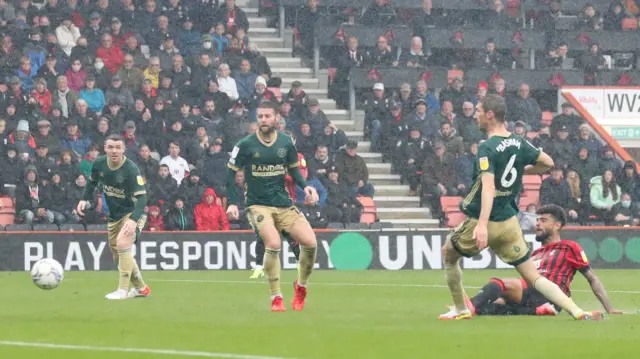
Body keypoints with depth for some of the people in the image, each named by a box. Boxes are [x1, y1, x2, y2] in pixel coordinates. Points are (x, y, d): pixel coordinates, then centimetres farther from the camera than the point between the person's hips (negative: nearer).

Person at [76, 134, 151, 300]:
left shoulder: (131, 169, -26)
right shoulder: (99, 164, -9)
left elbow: (141, 197, -31)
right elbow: (92, 181, 13)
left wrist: (134, 220, -45)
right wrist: (84, 199, -3)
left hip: (132, 213, -7)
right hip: (114, 216, 7)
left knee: (122, 244, -30)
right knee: (118, 255, 14)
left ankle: (123, 290, -23)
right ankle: (141, 288, 35)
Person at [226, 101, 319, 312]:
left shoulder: (286, 143, 0)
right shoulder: (246, 145, -8)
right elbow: (231, 173, -1)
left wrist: (305, 187, -5)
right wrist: (232, 203, -9)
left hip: (284, 203, 3)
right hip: (258, 205, -3)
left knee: (310, 242, -11)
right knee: (273, 244, -27)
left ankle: (301, 286, 17)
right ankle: (276, 298, -12)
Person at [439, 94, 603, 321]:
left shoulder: (487, 148, -17)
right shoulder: (519, 143, 4)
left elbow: (488, 186, -31)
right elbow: (548, 163, 18)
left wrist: (482, 224, -41)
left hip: (482, 222, -6)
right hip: (509, 223, 6)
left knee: (448, 254, 24)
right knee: (534, 277, 5)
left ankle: (460, 310, 28)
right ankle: (577, 312, -13)